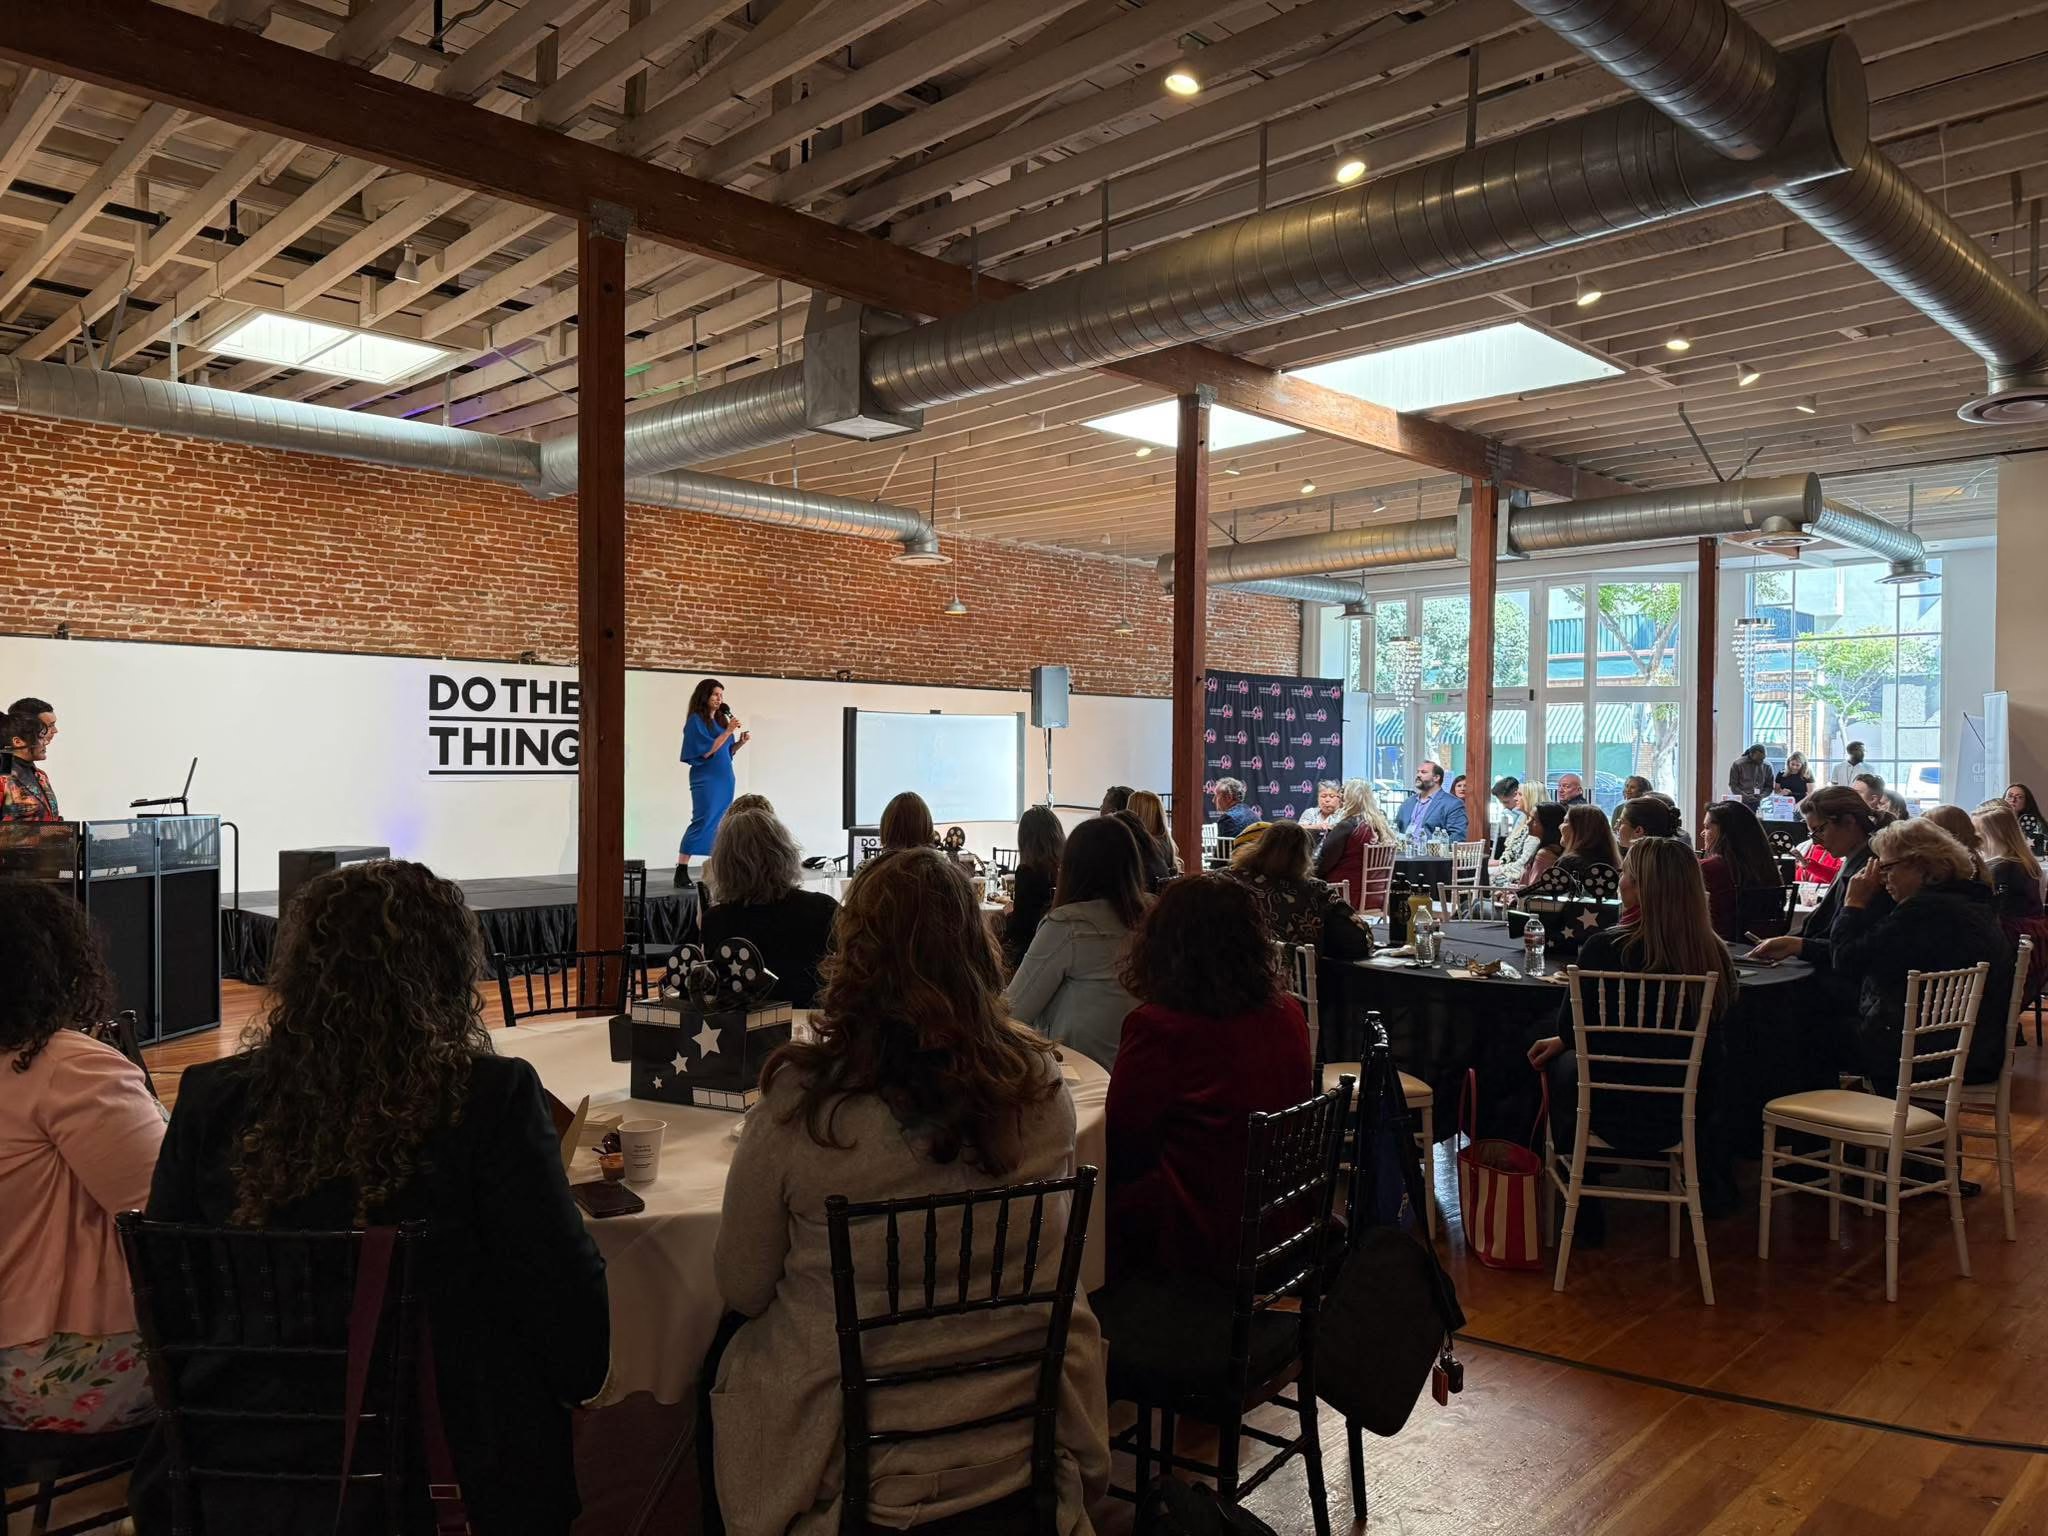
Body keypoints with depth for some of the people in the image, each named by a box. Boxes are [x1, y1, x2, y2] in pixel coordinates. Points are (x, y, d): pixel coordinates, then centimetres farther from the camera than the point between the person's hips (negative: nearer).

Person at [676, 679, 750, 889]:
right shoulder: (696, 720, -8)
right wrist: (728, 731, -19)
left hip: (724, 778, 7)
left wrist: (740, 742, 0)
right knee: (702, 822, -12)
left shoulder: (721, 719, 12)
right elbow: (706, 751, -16)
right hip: (706, 779, -7)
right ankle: (681, 872, -11)